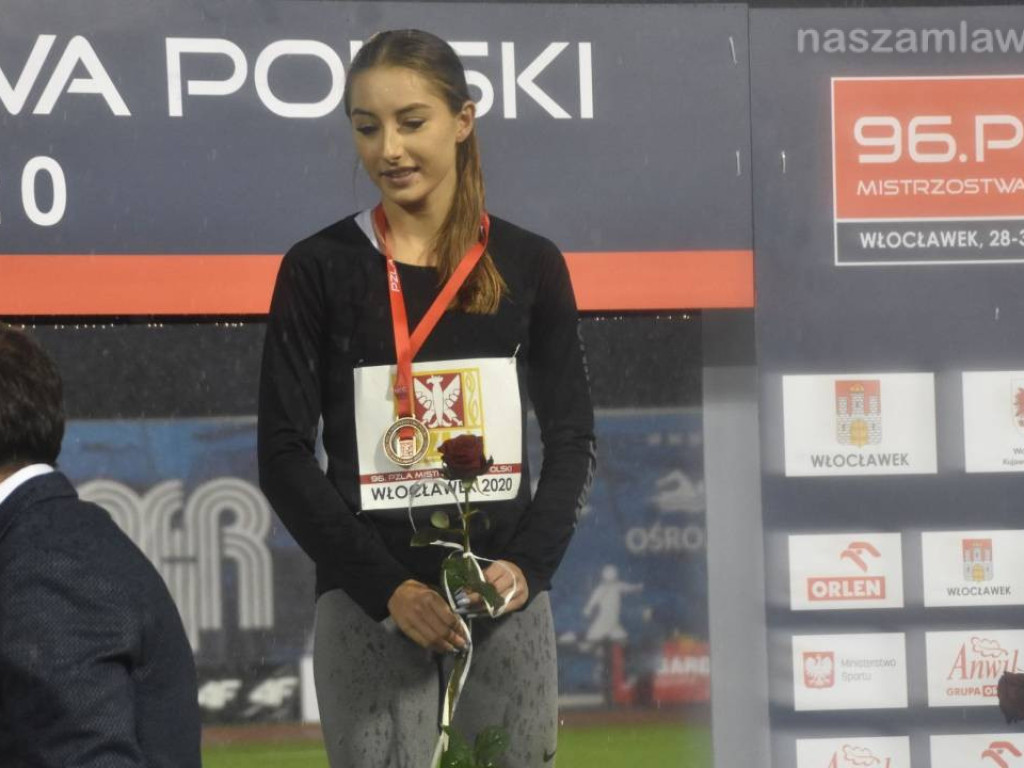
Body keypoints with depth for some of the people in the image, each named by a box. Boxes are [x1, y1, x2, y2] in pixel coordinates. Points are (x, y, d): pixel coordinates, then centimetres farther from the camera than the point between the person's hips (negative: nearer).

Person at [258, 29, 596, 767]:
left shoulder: (529, 265, 7)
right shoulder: (320, 268, 1)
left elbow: (572, 438, 9)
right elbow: (284, 454, -1)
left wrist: (528, 566, -7)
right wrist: (387, 587, -11)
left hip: (504, 598, 2)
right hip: (368, 603, -2)